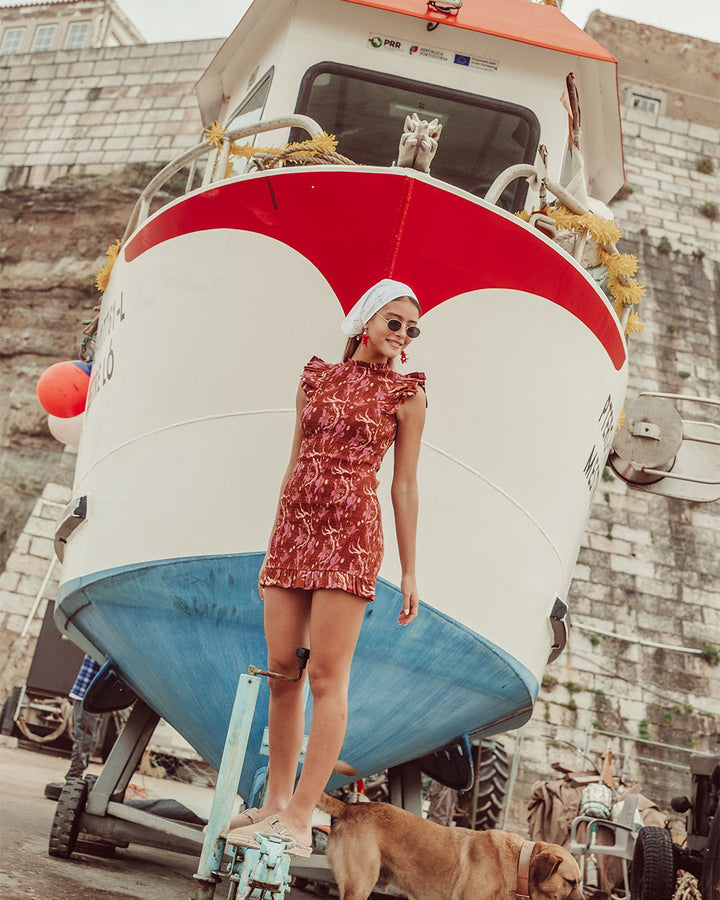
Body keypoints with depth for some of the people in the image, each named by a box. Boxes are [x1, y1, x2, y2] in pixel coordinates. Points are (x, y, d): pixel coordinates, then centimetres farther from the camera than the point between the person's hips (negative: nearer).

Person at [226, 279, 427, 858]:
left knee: (326, 674, -6)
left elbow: (404, 484, 3)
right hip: (295, 527, 5)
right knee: (281, 670, 6)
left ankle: (299, 820, 1)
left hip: (352, 531, -4)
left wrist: (409, 571, 1)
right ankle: (277, 800, 20)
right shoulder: (317, 377, 15)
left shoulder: (405, 392, 5)